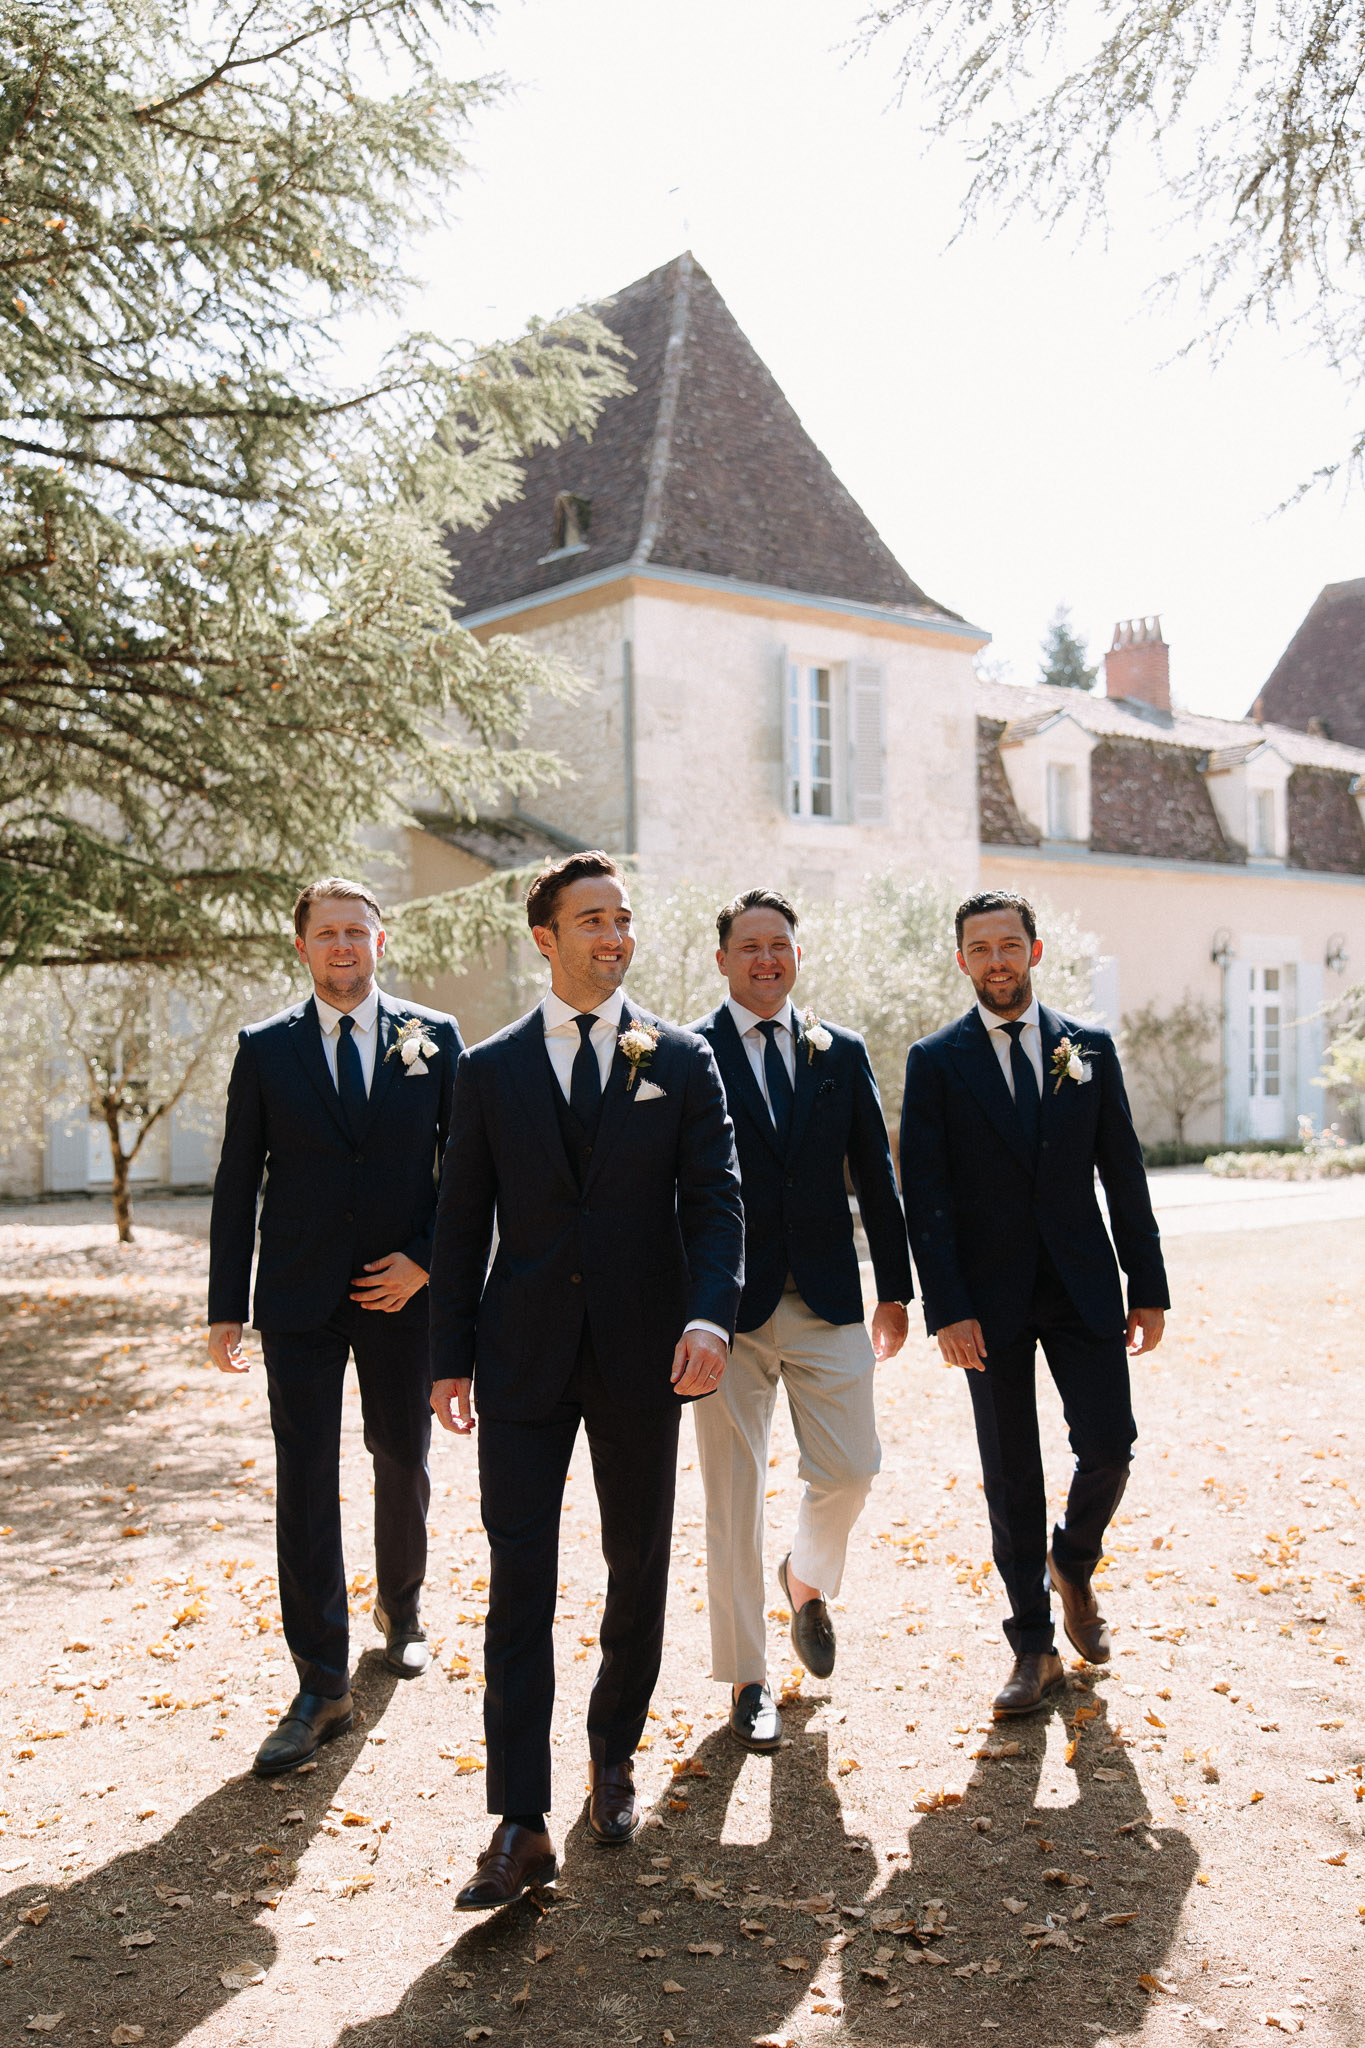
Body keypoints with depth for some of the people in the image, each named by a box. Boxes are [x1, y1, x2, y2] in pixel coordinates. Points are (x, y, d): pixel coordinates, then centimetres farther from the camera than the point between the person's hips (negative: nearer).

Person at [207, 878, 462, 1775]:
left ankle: (401, 1614, 41)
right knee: (305, 1483, -2)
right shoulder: (265, 1049, 1)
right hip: (300, 1300, 0)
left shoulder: (435, 1037, 1)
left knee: (404, 1466, 15)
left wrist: (425, 1261, -8)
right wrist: (228, 1307, 0)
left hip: (402, 1294, 1)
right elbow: (237, 1185, 2)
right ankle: (322, 1686, 4)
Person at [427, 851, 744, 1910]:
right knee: (520, 1573, -4)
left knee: (638, 1562, 12)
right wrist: (452, 1357, 4)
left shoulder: (682, 1060, 3)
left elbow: (716, 1201, -3)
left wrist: (710, 1315, -20)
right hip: (525, 1355, 0)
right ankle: (522, 1824, 1)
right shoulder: (490, 1069, 5)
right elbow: (463, 1223, 7)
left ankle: (615, 1756, 34)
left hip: (640, 1351, 1)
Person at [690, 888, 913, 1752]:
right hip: (729, 1304, -3)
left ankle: (807, 1578, 36)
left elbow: (875, 1175, 12)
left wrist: (896, 1289, 10)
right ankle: (749, 1680, 17)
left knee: (850, 1470, 2)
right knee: (733, 1494, 3)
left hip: (828, 1300, 3)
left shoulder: (842, 1053, 9)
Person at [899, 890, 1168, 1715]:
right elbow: (926, 1197, -4)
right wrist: (947, 1309, -12)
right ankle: (1034, 1650, 16)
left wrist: (1149, 1289, 3)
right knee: (1011, 1475, 4)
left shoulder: (1090, 1047, 6)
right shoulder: (936, 1061, 0)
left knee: (1109, 1445, -4)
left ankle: (1074, 1568, 28)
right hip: (990, 1298, -1)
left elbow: (1124, 1175, 7)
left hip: (1083, 1289, 2)